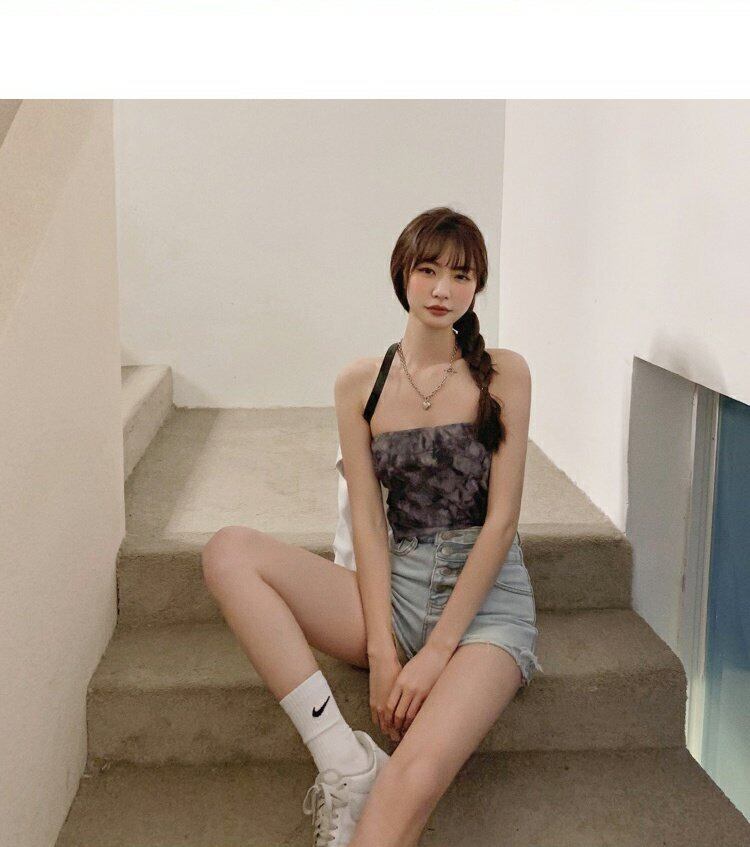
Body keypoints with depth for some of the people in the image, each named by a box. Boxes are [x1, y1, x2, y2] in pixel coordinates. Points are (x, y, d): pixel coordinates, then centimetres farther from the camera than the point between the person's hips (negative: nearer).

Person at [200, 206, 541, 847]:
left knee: (417, 775, -32)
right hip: (395, 587, 4)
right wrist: (381, 647, -13)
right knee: (229, 551, -19)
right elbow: (369, 522, 1)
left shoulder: (502, 374, 0)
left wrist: (436, 651, -14)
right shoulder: (361, 384, 6)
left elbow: (501, 519, -6)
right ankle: (345, 762, -23)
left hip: (486, 597, -3)